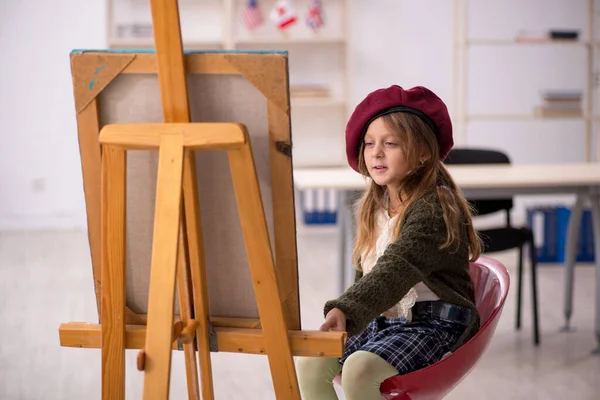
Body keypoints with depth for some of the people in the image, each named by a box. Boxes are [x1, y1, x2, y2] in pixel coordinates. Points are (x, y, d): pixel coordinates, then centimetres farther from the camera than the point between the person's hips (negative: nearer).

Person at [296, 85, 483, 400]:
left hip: (432, 325, -8)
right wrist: (344, 315, 9)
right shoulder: (374, 207, 10)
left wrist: (346, 309, -43)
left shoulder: (433, 209, -17)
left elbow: (396, 270, -31)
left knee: (359, 370, -32)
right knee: (309, 363, -11)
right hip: (381, 321, 9)